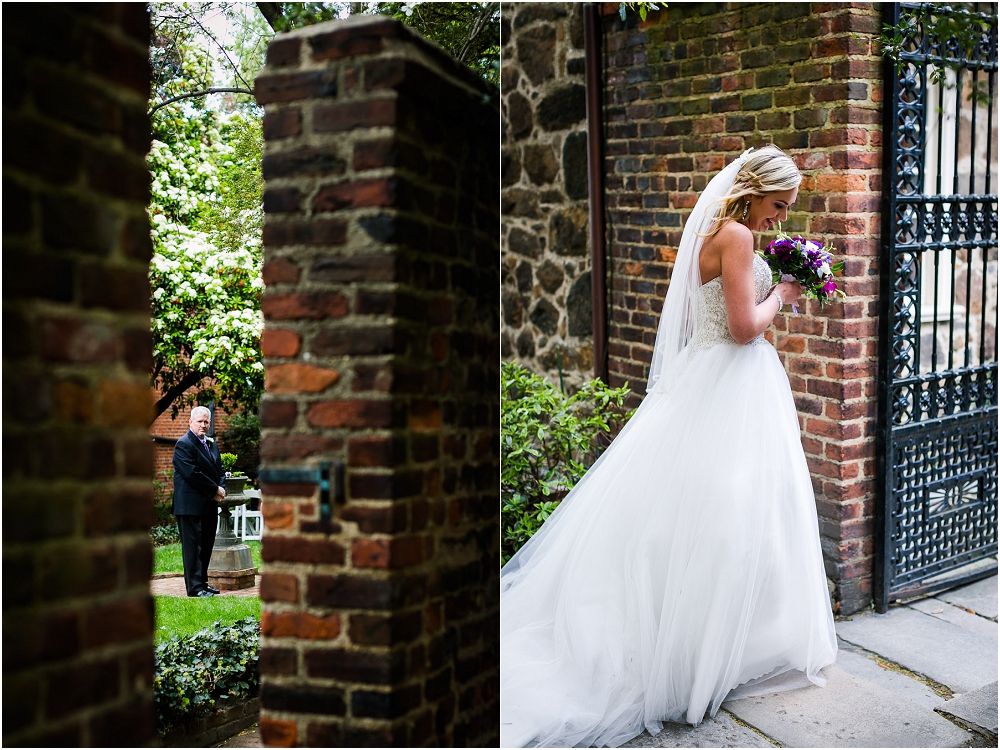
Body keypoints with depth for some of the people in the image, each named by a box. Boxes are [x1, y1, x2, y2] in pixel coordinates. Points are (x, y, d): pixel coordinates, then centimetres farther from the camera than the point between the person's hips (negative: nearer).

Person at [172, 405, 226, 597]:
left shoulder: (212, 444, 17)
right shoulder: (183, 444, -10)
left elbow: (219, 470, 20)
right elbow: (192, 474, -19)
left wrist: (220, 489, -1)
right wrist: (214, 490, -14)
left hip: (209, 505, 8)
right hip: (191, 505, -8)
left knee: (206, 546, 12)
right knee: (193, 546, -4)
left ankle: (202, 582, 20)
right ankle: (195, 587, -1)